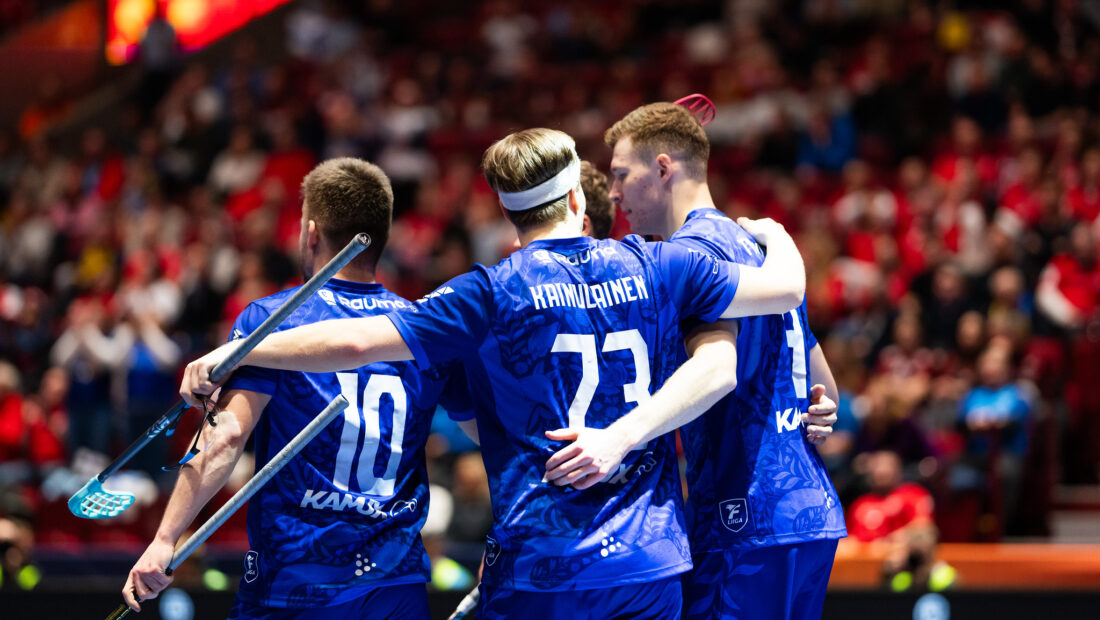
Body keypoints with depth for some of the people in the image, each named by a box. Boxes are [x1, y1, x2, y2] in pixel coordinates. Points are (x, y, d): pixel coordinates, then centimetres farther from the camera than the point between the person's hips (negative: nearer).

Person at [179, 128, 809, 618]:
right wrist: (772, 233, 35)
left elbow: (358, 341, -11)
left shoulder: (493, 293, -5)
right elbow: (786, 287, 12)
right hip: (652, 564, 3)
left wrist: (233, 353, -2)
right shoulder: (653, 267, 4)